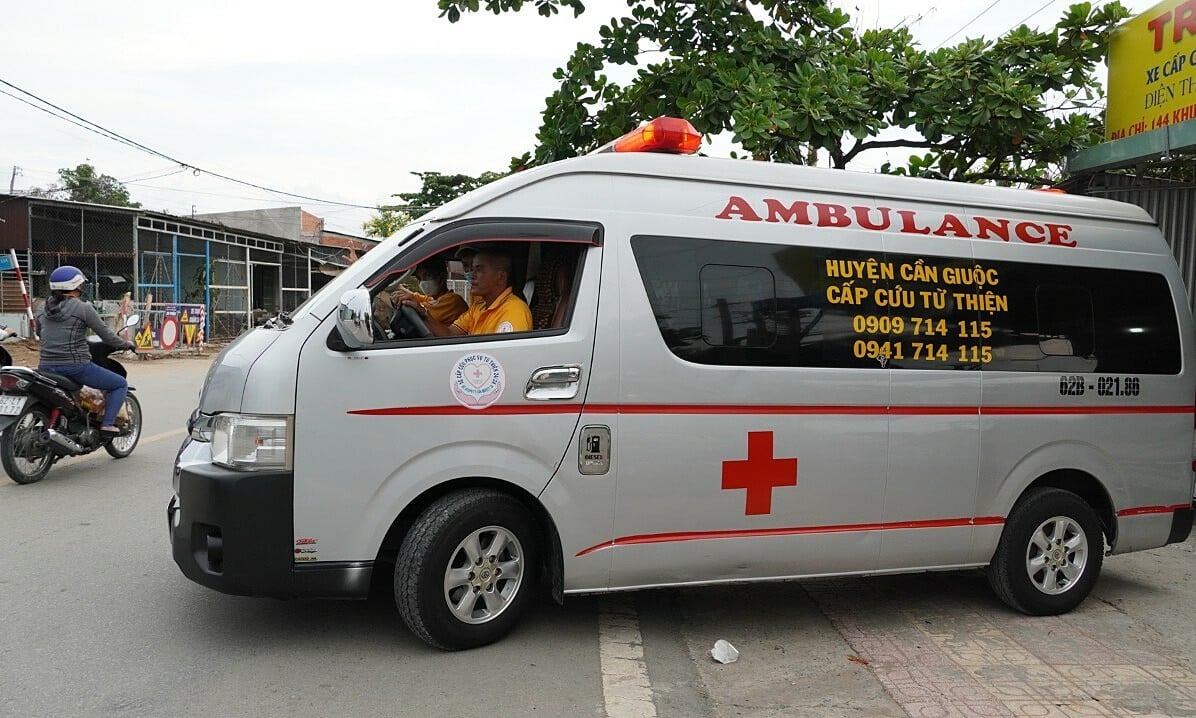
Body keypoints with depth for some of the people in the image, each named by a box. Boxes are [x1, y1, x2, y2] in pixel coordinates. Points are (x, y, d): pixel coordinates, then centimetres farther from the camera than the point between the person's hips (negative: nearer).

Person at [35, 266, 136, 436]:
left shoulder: (43, 308, 9)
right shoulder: (82, 308, -9)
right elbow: (106, 334, -5)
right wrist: (126, 344, 12)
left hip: (46, 366, 6)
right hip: (75, 367, -6)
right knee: (121, 384, 9)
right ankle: (107, 425, -3)